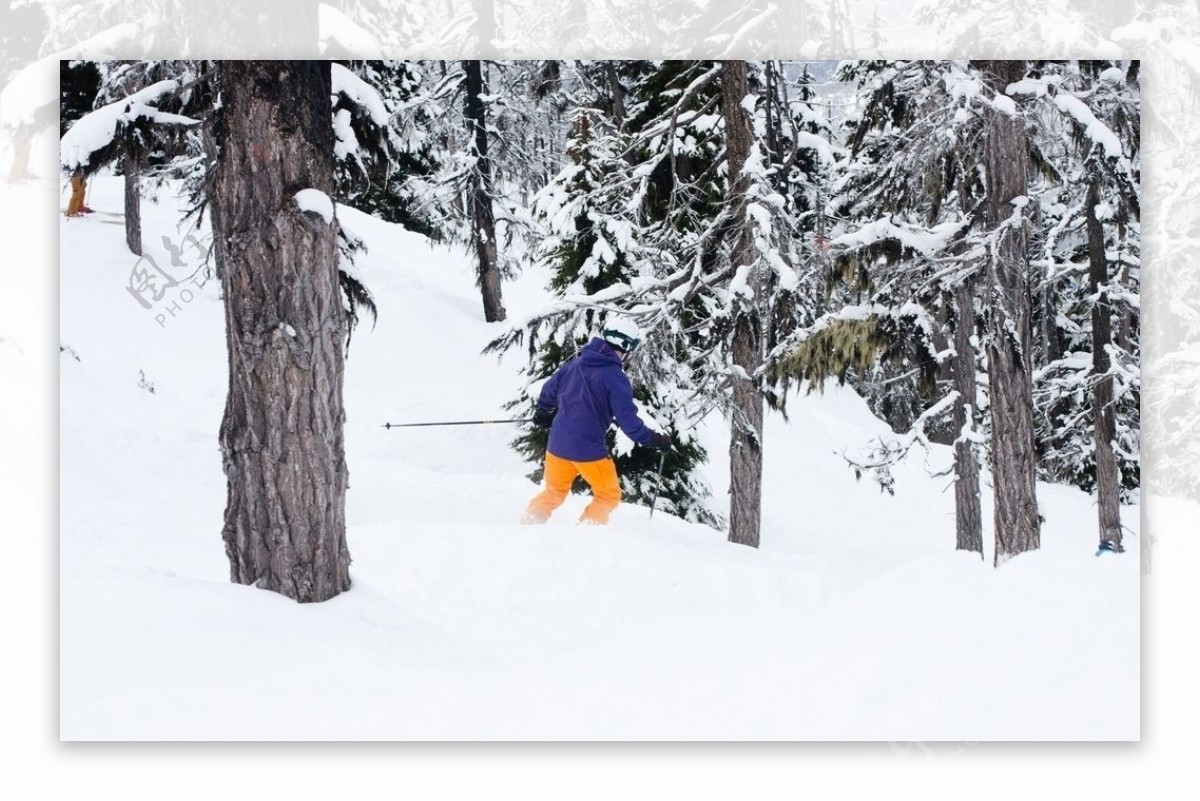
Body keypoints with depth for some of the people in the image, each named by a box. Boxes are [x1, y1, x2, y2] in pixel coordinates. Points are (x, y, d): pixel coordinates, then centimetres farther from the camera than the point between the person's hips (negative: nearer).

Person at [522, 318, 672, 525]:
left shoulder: (575, 362, 4)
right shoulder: (616, 378, -16)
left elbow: (549, 390, 18)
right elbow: (628, 421, -17)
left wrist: (542, 412, 37)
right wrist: (654, 440, -5)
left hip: (557, 444, 6)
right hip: (589, 451, -6)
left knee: (554, 493, 26)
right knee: (609, 496, 15)